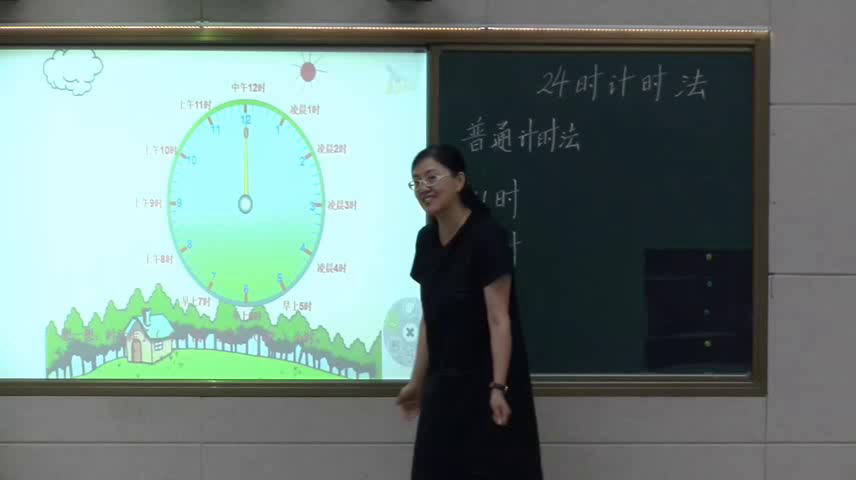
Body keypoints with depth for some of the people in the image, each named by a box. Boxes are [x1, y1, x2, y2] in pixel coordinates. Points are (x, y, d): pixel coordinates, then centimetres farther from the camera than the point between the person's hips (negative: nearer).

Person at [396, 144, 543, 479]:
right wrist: (417, 380, 16)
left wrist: (498, 387, -24)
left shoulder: (487, 237, -14)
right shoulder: (427, 240, 7)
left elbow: (499, 319, -18)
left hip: (485, 383, -7)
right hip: (445, 384, 7)